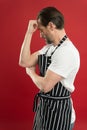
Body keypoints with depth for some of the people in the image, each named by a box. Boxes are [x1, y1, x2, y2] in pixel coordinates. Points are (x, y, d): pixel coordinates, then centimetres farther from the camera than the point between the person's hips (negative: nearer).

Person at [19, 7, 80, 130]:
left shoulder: (67, 52, -25)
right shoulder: (49, 47, 5)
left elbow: (45, 85, -25)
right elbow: (24, 62, -1)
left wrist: (31, 72, -5)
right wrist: (29, 32, -4)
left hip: (58, 110, -8)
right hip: (44, 105, 8)